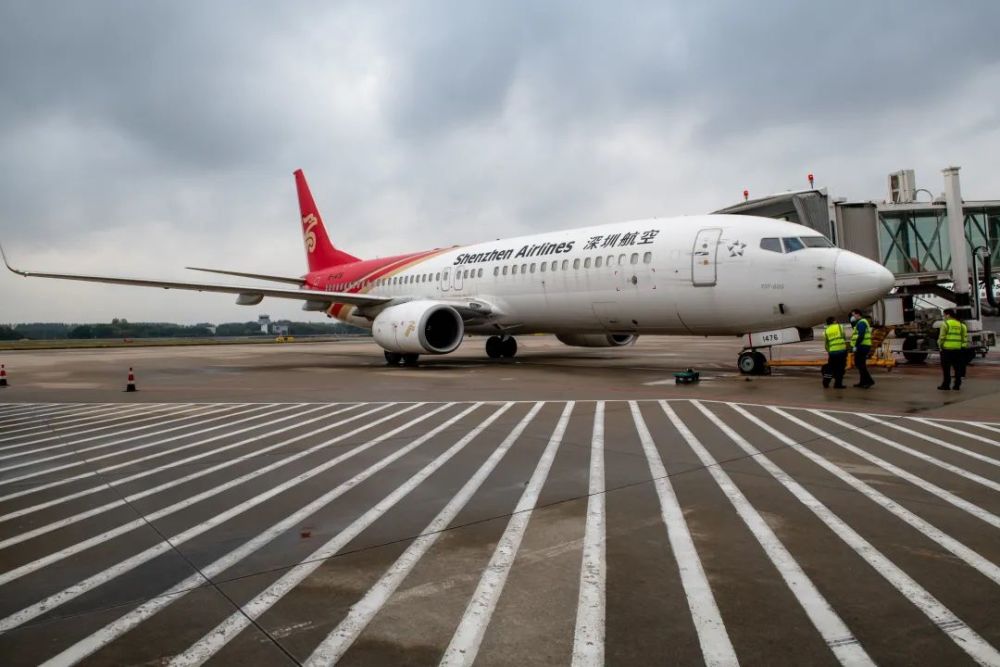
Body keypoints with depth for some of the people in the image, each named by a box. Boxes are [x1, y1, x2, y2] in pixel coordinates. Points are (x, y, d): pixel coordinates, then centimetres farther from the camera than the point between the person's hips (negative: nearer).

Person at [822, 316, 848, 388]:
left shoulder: (826, 331, 9)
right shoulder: (840, 327, 2)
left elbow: (826, 343, 10)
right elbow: (844, 337, 4)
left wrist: (828, 351, 24)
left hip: (832, 351, 3)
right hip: (842, 350, -3)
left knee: (830, 367, 16)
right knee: (840, 368, 3)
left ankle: (826, 382, 16)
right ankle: (838, 384, 3)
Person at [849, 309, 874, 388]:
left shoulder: (861, 323, -14)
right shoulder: (860, 322, 20)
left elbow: (861, 336, -23)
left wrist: (856, 346, -23)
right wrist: (852, 321, 11)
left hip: (862, 346, -11)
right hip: (862, 346, 11)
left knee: (860, 364, -12)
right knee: (860, 364, 14)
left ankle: (869, 381, -14)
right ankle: (863, 382, 18)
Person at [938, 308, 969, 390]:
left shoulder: (945, 323, -6)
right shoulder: (960, 324, 12)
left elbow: (942, 337, -9)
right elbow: (965, 337, 9)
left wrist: (940, 345, 3)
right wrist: (964, 345, 14)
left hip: (947, 349, -5)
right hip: (958, 349, 6)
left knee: (946, 368, 0)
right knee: (957, 367, 10)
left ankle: (946, 385, 2)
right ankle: (957, 385, 12)